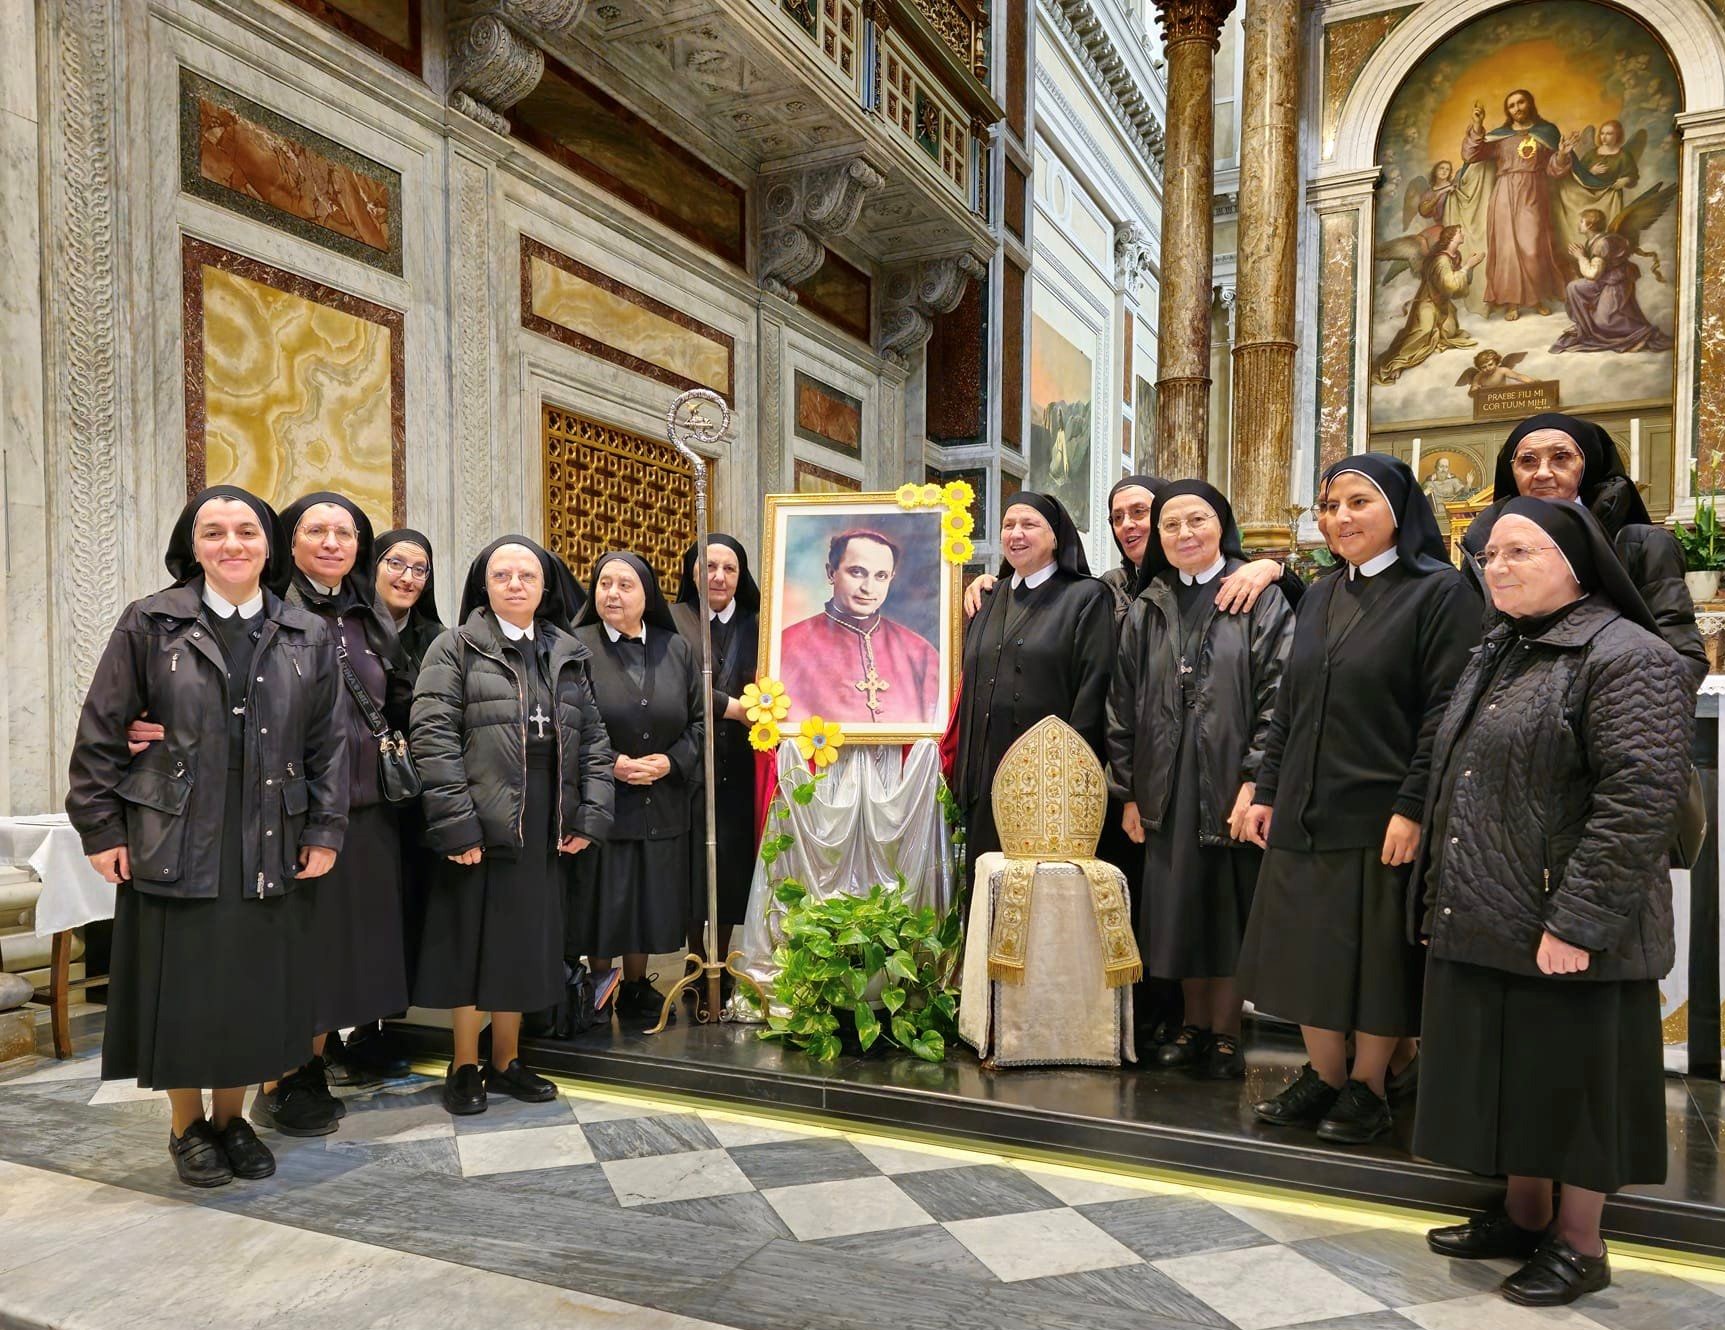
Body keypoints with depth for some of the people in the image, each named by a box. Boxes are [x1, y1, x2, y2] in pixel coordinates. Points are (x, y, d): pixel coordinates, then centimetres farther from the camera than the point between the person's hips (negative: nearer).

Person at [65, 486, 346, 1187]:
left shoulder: (307, 636, 5)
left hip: (269, 851, 2)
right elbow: (100, 733, 1)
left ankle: (231, 1117, 29)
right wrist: (102, 830, -3)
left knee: (254, 991, 9)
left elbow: (327, 742, 6)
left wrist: (325, 832, 1)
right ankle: (187, 1126, 27)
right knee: (179, 990, 7)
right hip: (172, 846, -2)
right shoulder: (151, 623, -1)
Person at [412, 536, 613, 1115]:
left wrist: (592, 815, 0)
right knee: (472, 939, 6)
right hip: (479, 825, -4)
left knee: (525, 942, 12)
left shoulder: (568, 655, 12)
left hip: (544, 828, 4)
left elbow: (593, 738, 10)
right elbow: (432, 737, -10)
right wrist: (456, 823, -16)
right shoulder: (456, 648, -1)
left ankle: (506, 1059, 27)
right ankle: (465, 1065, 22)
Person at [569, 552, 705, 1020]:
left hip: (662, 803, 3)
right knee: (601, 900, 5)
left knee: (648, 899, 12)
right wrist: (609, 764, -16)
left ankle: (636, 989, 29)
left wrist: (671, 762, -9)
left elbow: (699, 721, 6)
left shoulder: (676, 649, 5)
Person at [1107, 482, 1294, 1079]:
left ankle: (1225, 1034, 19)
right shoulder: (1148, 608, 9)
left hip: (1230, 783, -3)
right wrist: (1128, 791, 4)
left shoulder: (1259, 597, -2)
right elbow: (1124, 703, 9)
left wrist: (1255, 781, -16)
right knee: (1178, 909, 10)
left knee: (1227, 908, 5)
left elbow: (1276, 693, -9)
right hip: (1167, 787, 4)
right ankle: (1194, 1025, 25)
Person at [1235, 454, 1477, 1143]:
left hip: (1381, 818, -6)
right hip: (1304, 814, 6)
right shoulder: (1321, 596, 12)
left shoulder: (1439, 591, -6)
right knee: (1307, 949, 10)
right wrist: (1265, 792, 8)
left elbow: (1444, 711, -12)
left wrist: (1412, 809, -17)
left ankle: (1368, 1087, 21)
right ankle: (1323, 1076, 25)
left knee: (1378, 953, 4)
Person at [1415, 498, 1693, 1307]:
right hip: (1482, 921, 8)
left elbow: (1641, 801, -21)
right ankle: (1523, 1216, 34)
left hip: (1566, 931, -8)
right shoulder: (1499, 655, 13)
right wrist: (1441, 895, 16)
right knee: (1509, 1073, 18)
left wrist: (1577, 922, -23)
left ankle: (1580, 1244, 23)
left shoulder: (1626, 659, -14)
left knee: (1572, 1080, 6)